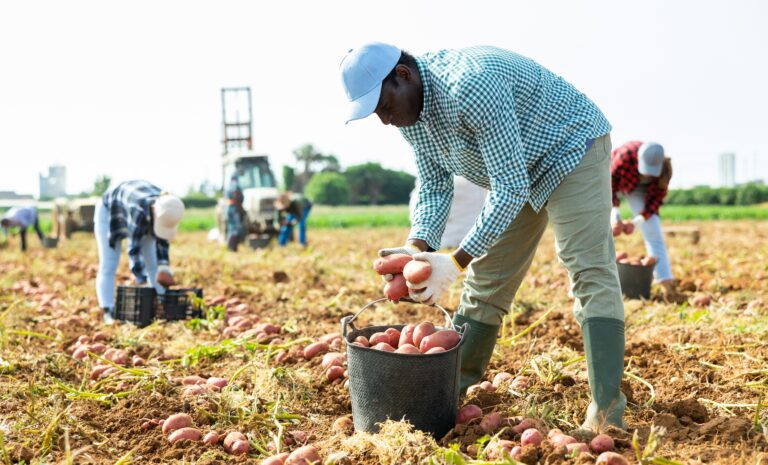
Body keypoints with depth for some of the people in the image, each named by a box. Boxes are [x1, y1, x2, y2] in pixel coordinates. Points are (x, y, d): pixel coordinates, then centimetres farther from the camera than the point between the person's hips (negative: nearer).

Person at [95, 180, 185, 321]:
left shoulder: (165, 211, -27)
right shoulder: (139, 210, -45)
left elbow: (162, 240, -13)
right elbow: (134, 247, -41)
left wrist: (164, 267, -24)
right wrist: (141, 279, -39)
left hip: (143, 218, 6)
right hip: (110, 211, -5)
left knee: (153, 263, 0)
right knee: (108, 264, -12)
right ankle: (108, 312, -15)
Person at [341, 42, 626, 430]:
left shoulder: (472, 86, -37)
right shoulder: (409, 112, -9)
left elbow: (511, 188, -36)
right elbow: (434, 187, -3)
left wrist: (456, 261, -39)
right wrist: (417, 246, -22)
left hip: (571, 149, -8)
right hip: (515, 172, 8)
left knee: (588, 271, -19)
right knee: (486, 279, 7)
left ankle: (606, 412, -21)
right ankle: (455, 388, 15)